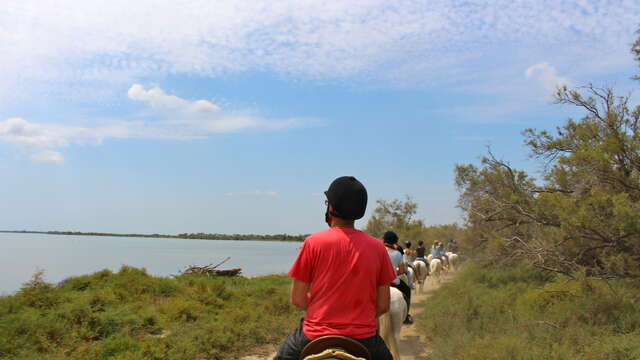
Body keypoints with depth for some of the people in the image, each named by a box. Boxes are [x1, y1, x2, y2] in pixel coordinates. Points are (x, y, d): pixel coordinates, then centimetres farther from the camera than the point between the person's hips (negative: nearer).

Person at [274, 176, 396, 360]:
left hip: (315, 335, -1)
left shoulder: (313, 242, -7)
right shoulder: (377, 247, 0)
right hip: (364, 337, 2)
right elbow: (383, 306, 1)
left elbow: (297, 299, -3)